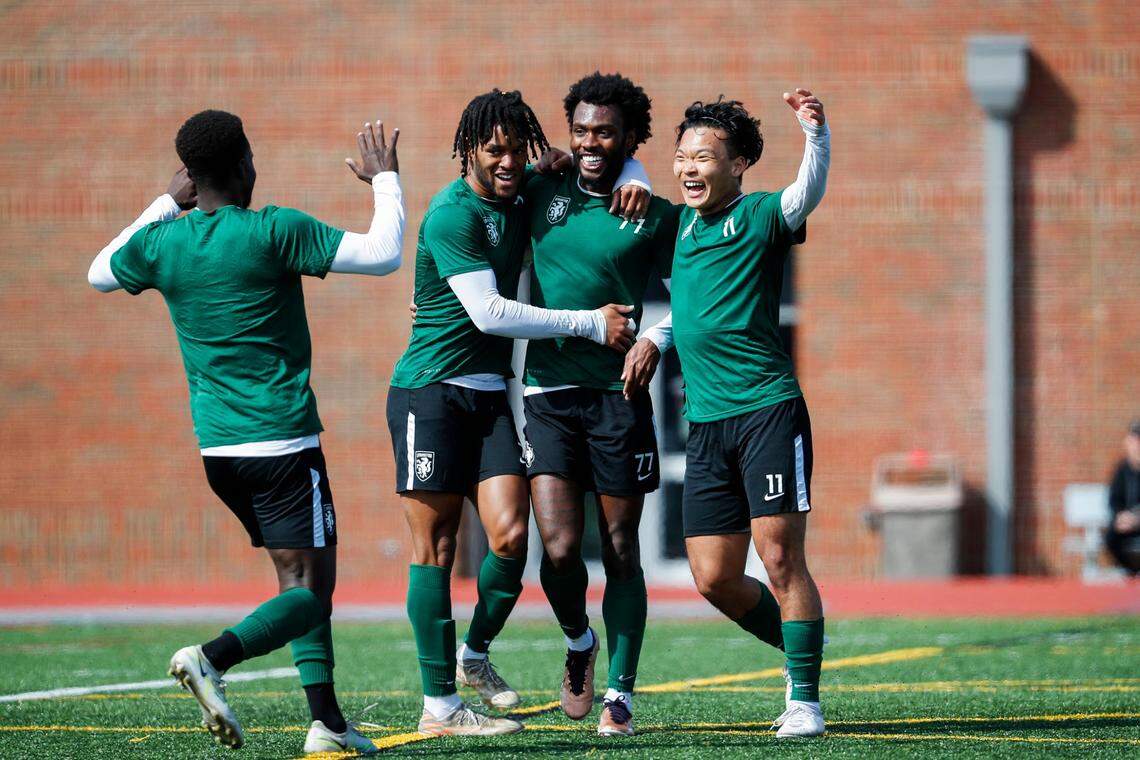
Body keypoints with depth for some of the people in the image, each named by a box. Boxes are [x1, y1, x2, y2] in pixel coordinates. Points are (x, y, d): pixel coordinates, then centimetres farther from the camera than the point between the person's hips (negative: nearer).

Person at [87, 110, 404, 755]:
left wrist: (167, 205, 29)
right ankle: (212, 658, -29)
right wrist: (385, 179, 5)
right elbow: (382, 255, -10)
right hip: (283, 437, -7)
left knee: (301, 579, 17)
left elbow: (99, 273, 26)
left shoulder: (160, 243, 3)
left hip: (217, 446, 7)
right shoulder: (273, 231, -12)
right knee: (310, 589, -6)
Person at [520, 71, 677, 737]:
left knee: (621, 550, 3)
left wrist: (654, 342, -12)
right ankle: (578, 643, 21)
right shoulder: (544, 193, 8)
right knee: (561, 548, -10)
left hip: (619, 395, -1)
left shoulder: (657, 218, 2)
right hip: (548, 394, 1)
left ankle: (621, 695, 12)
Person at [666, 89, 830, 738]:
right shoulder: (680, 226, 14)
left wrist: (816, 132, -43)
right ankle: (798, 654, 27)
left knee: (780, 558, -10)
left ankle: (805, 699, -2)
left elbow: (810, 192, -26)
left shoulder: (761, 216, -3)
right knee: (715, 578, 5)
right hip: (706, 421, 6)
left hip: (768, 410, -6)